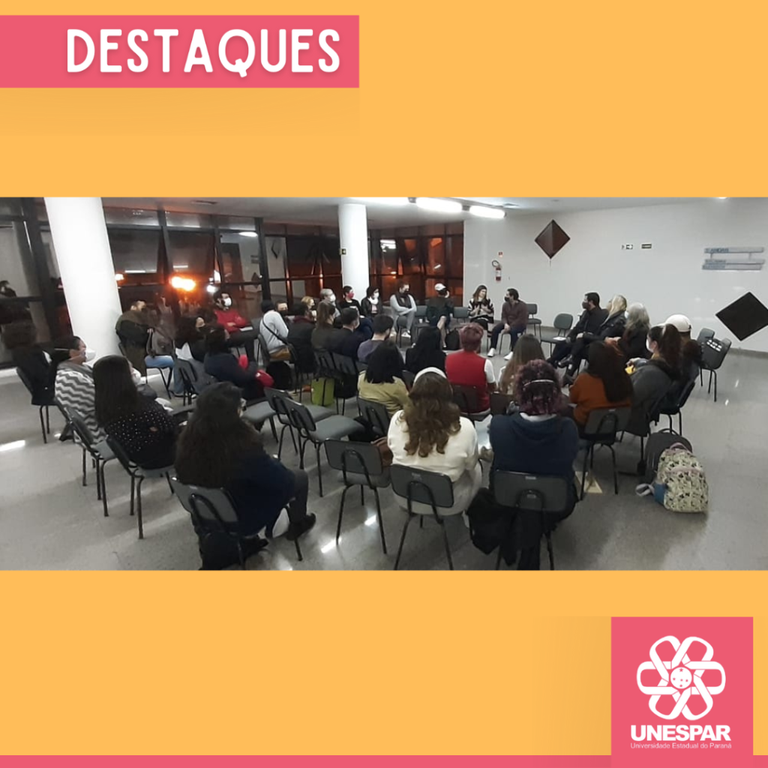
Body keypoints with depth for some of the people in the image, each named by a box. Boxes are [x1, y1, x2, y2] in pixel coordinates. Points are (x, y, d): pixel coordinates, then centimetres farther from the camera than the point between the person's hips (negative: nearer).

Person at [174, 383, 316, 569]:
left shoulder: (189, 439, -18)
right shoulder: (243, 448, -37)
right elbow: (285, 480, -22)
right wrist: (272, 463, -3)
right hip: (241, 520, -6)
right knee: (299, 477, 10)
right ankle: (297, 524, 36)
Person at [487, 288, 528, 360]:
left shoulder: (522, 306, -17)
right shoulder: (505, 305, 0)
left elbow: (521, 320, -21)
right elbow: (504, 317, 0)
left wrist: (509, 327, -27)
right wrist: (505, 324, -23)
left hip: (519, 324, -5)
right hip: (507, 323, 6)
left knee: (513, 331, -39)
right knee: (495, 328, -19)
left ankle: (513, 352, -36)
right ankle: (492, 349, -12)